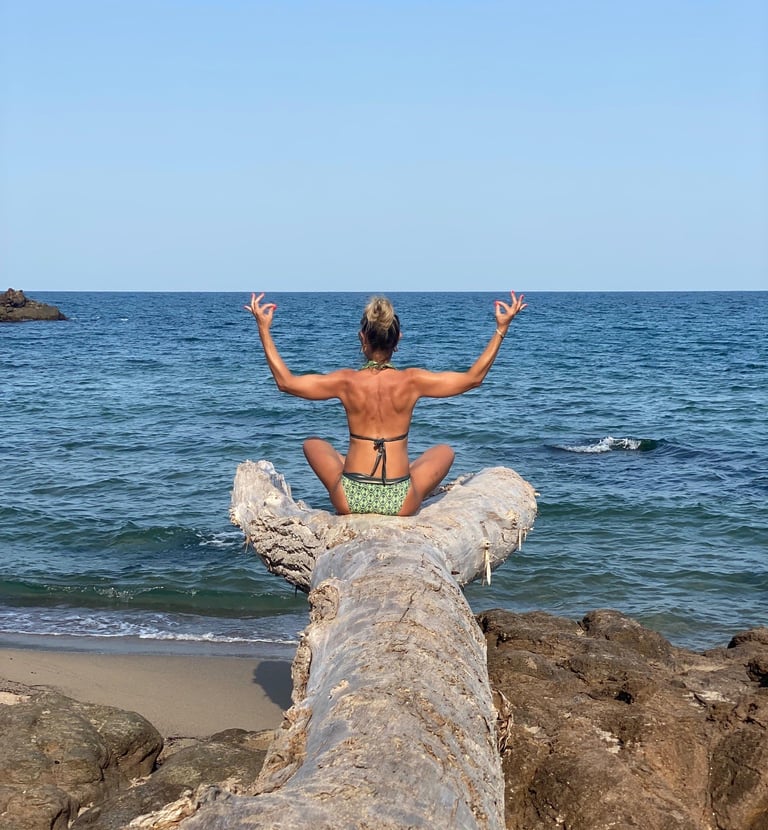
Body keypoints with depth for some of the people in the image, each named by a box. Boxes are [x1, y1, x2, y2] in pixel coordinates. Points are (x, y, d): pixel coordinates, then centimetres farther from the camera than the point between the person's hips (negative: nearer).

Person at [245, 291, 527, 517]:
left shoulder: (347, 381, -8)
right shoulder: (412, 381, -8)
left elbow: (285, 381, 1)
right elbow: (473, 378, 4)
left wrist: (264, 328, 6)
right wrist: (501, 329, 8)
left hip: (350, 501, 0)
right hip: (400, 504, 0)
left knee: (313, 444, 27)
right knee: (444, 451, 27)